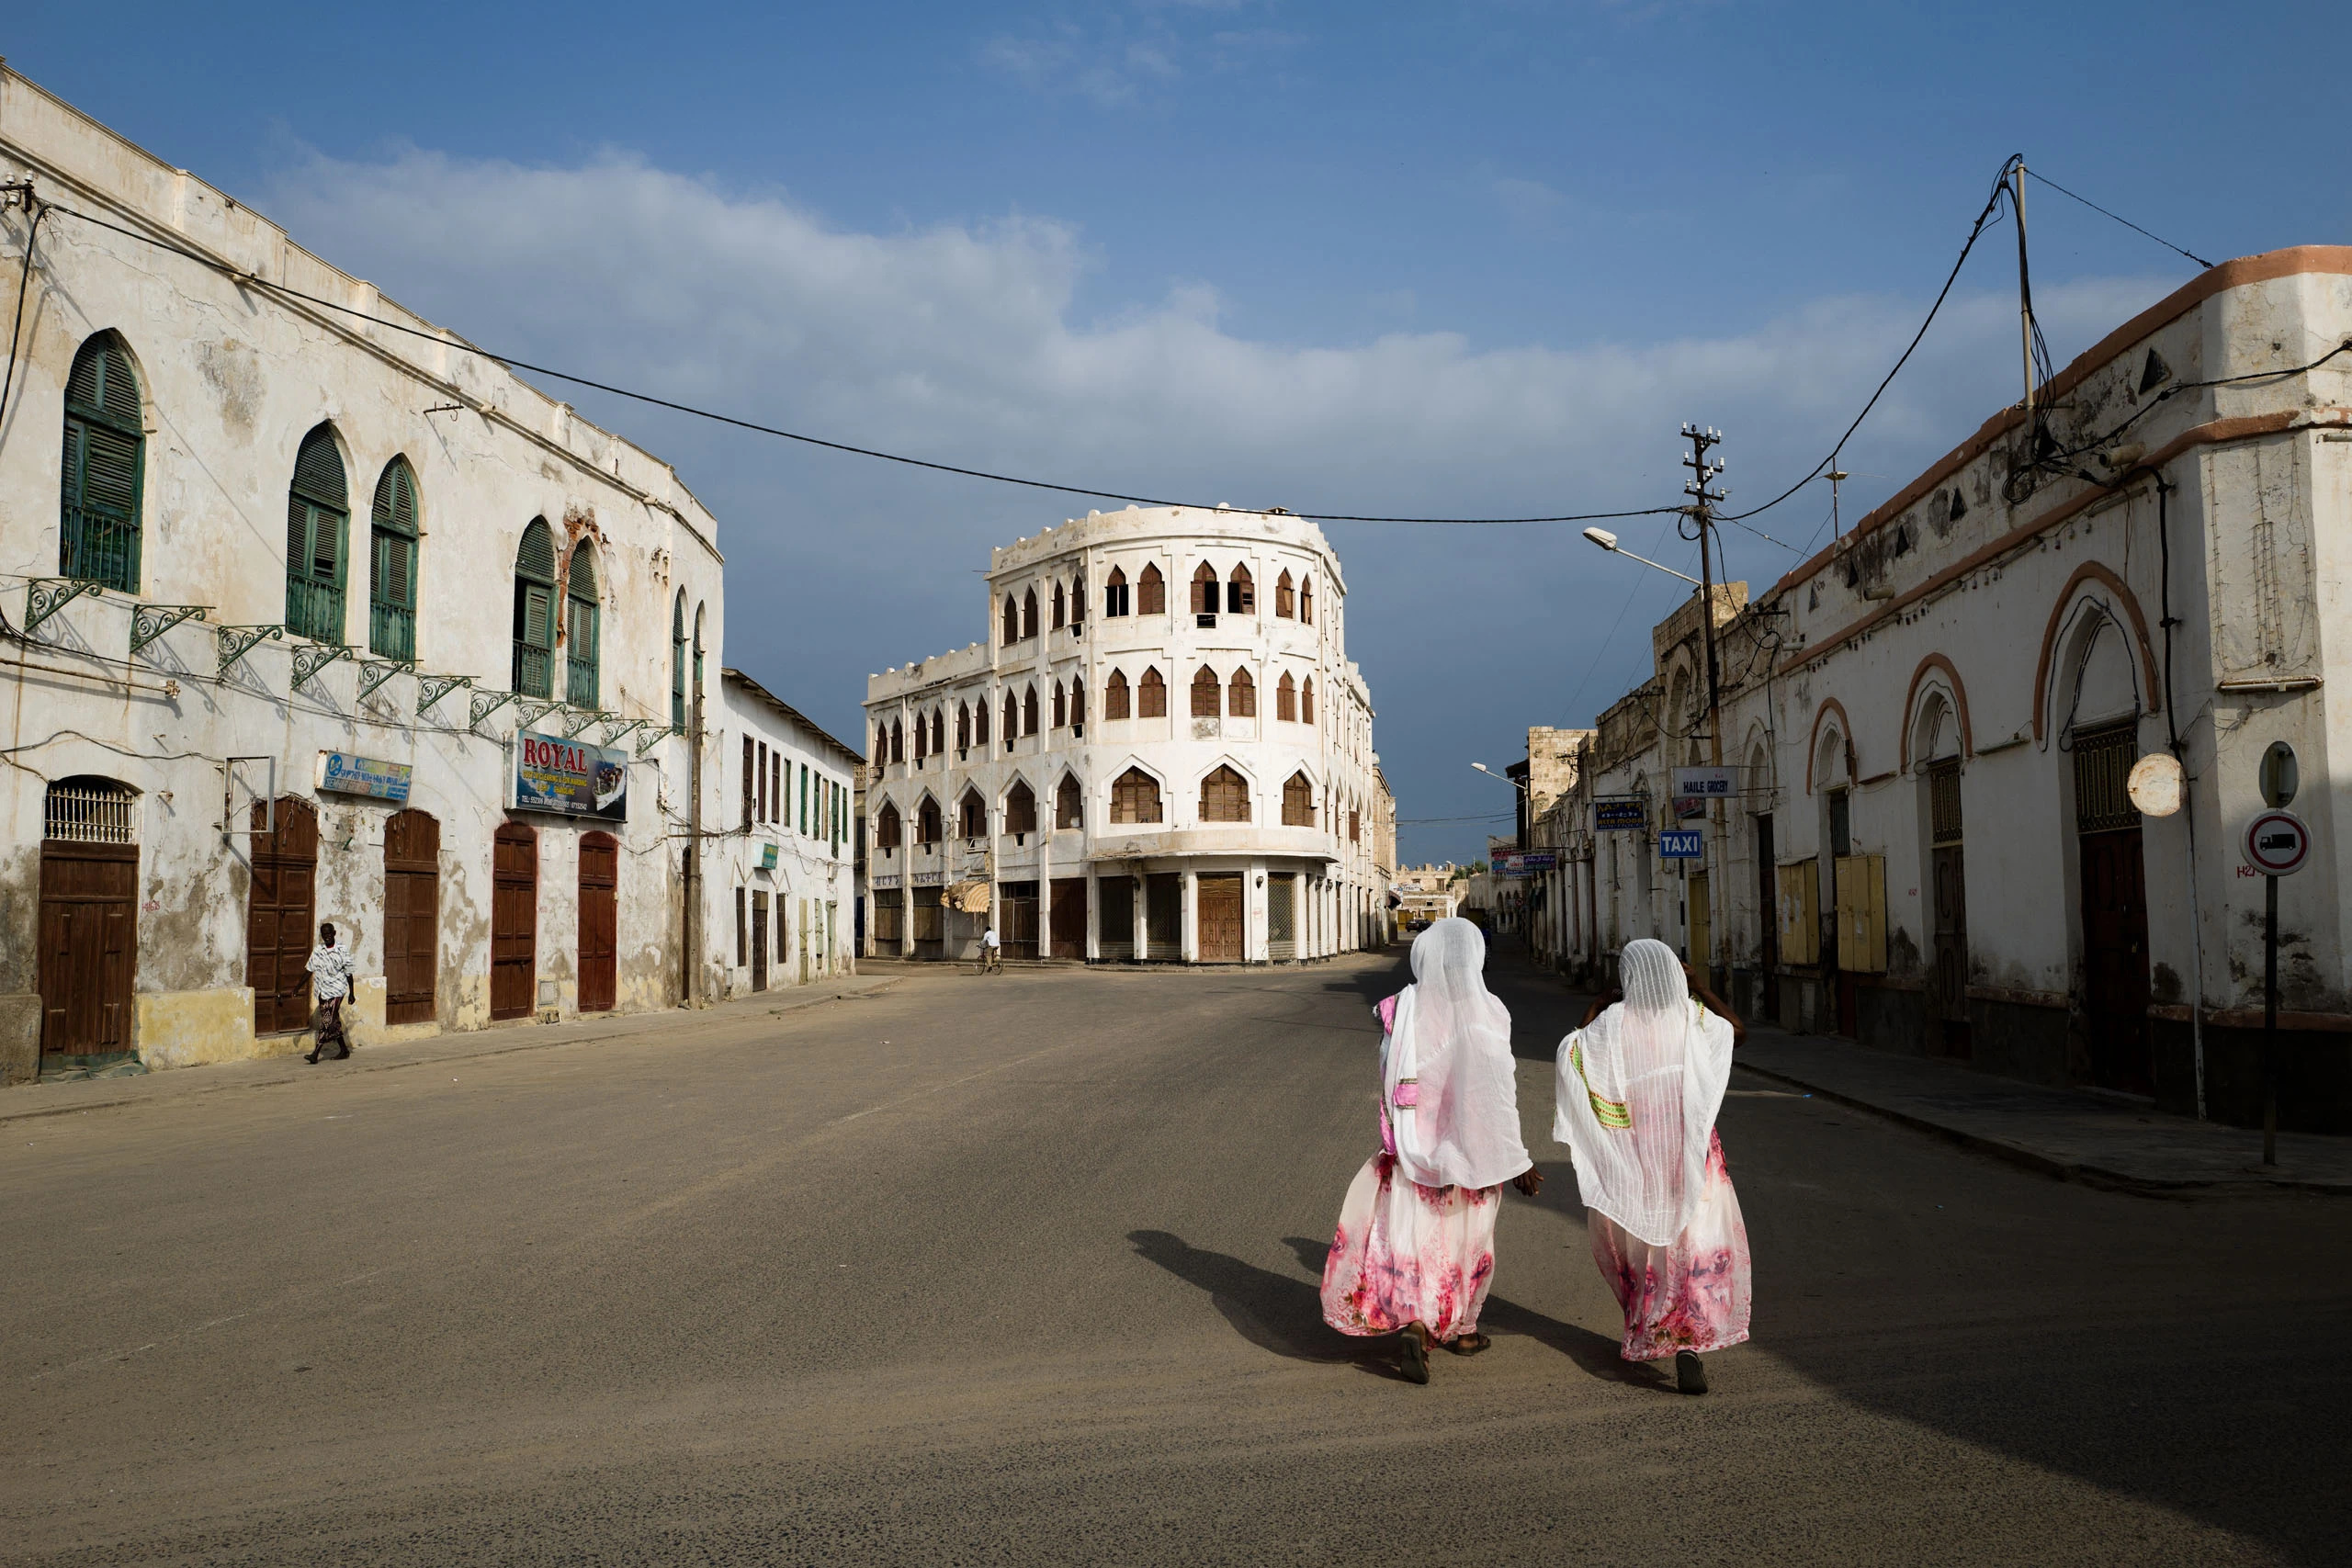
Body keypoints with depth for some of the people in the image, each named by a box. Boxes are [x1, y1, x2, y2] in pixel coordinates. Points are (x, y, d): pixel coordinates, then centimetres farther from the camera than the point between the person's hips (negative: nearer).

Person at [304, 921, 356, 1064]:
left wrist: (351, 993, -1)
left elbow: (348, 973, -1)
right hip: (322, 991, 5)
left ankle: (315, 1054, -15)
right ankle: (344, 1050, 24)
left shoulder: (342, 950, -4)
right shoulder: (317, 951, 7)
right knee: (334, 1022, 11)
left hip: (336, 990, -5)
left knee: (328, 1023, -12)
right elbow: (309, 970, 11)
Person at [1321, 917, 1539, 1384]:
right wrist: (1517, 1161, -5)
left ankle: (1413, 1324, -14)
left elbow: (1390, 1083, -1)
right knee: (1466, 1238, 17)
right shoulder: (1485, 1015, -16)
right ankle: (1460, 1328, 32)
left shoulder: (1401, 1010, -9)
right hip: (1472, 1152, -1)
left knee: (1414, 1237, 7)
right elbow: (1498, 1097, -13)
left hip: (1414, 1149, 1)